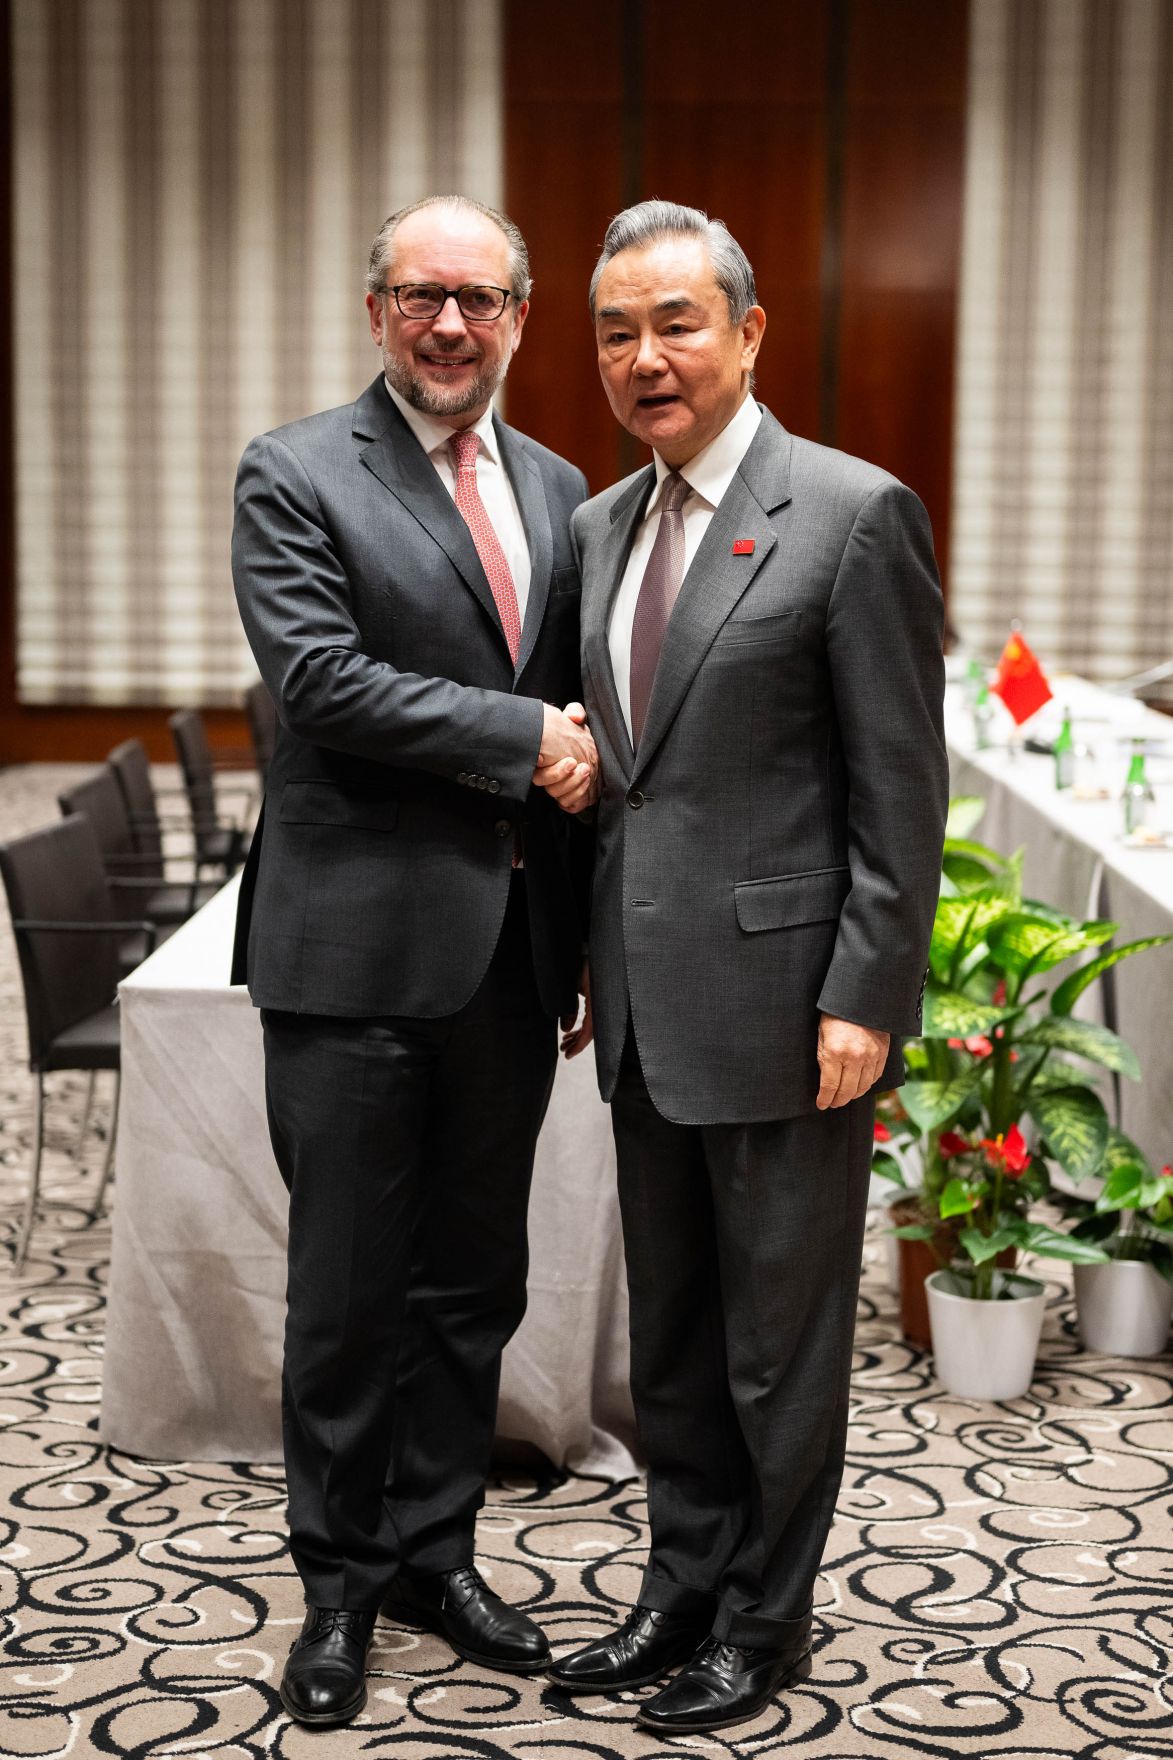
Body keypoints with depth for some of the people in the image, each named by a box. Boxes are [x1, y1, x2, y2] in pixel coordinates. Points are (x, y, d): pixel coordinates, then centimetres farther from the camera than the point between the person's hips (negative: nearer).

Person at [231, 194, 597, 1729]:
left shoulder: (558, 491, 13)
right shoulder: (295, 477, -4)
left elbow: (581, 719, 15)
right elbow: (321, 679, -17)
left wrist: (585, 937, 11)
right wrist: (523, 737, -15)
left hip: (511, 954, 5)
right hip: (360, 951, -5)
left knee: (476, 1280, 14)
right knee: (349, 1288, 5)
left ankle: (436, 1551, 30)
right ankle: (341, 1581, 22)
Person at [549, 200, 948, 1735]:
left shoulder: (854, 516, -10)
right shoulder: (602, 525, 11)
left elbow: (902, 790, -12)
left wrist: (863, 1002, -16)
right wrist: (583, 960, 13)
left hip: (781, 1000, -7)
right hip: (648, 1005, 7)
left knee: (780, 1338, 7)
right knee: (669, 1332, 18)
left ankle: (766, 1623, 24)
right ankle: (684, 1589, 34)